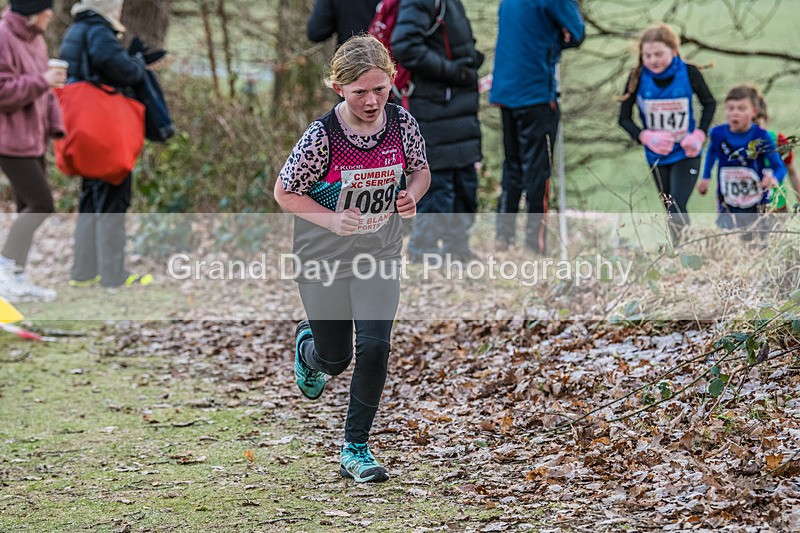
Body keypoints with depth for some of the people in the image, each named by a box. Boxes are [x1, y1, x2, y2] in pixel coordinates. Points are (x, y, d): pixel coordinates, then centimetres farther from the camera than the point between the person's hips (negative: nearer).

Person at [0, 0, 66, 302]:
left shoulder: (34, 39, 13)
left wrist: (56, 126, 9)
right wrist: (42, 81, -19)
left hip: (33, 139, 9)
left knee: (29, 208, 8)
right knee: (42, 204, -13)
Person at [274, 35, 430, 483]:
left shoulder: (402, 123, -12)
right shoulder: (322, 137, -23)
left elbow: (421, 171, 6)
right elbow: (285, 192, -12)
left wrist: (412, 195, -16)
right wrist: (332, 220, -26)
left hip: (380, 257, 2)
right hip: (323, 260, -2)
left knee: (375, 348, -13)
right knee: (334, 359, 12)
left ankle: (356, 449, 3)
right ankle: (307, 347, 52)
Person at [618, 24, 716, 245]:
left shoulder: (689, 73, -15)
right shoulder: (638, 78, -13)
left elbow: (709, 104, 2)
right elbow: (624, 118, -5)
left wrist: (699, 135, -12)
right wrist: (645, 137, -23)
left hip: (685, 154, -2)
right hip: (657, 156, 2)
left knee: (677, 210, -17)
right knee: (672, 212, 13)